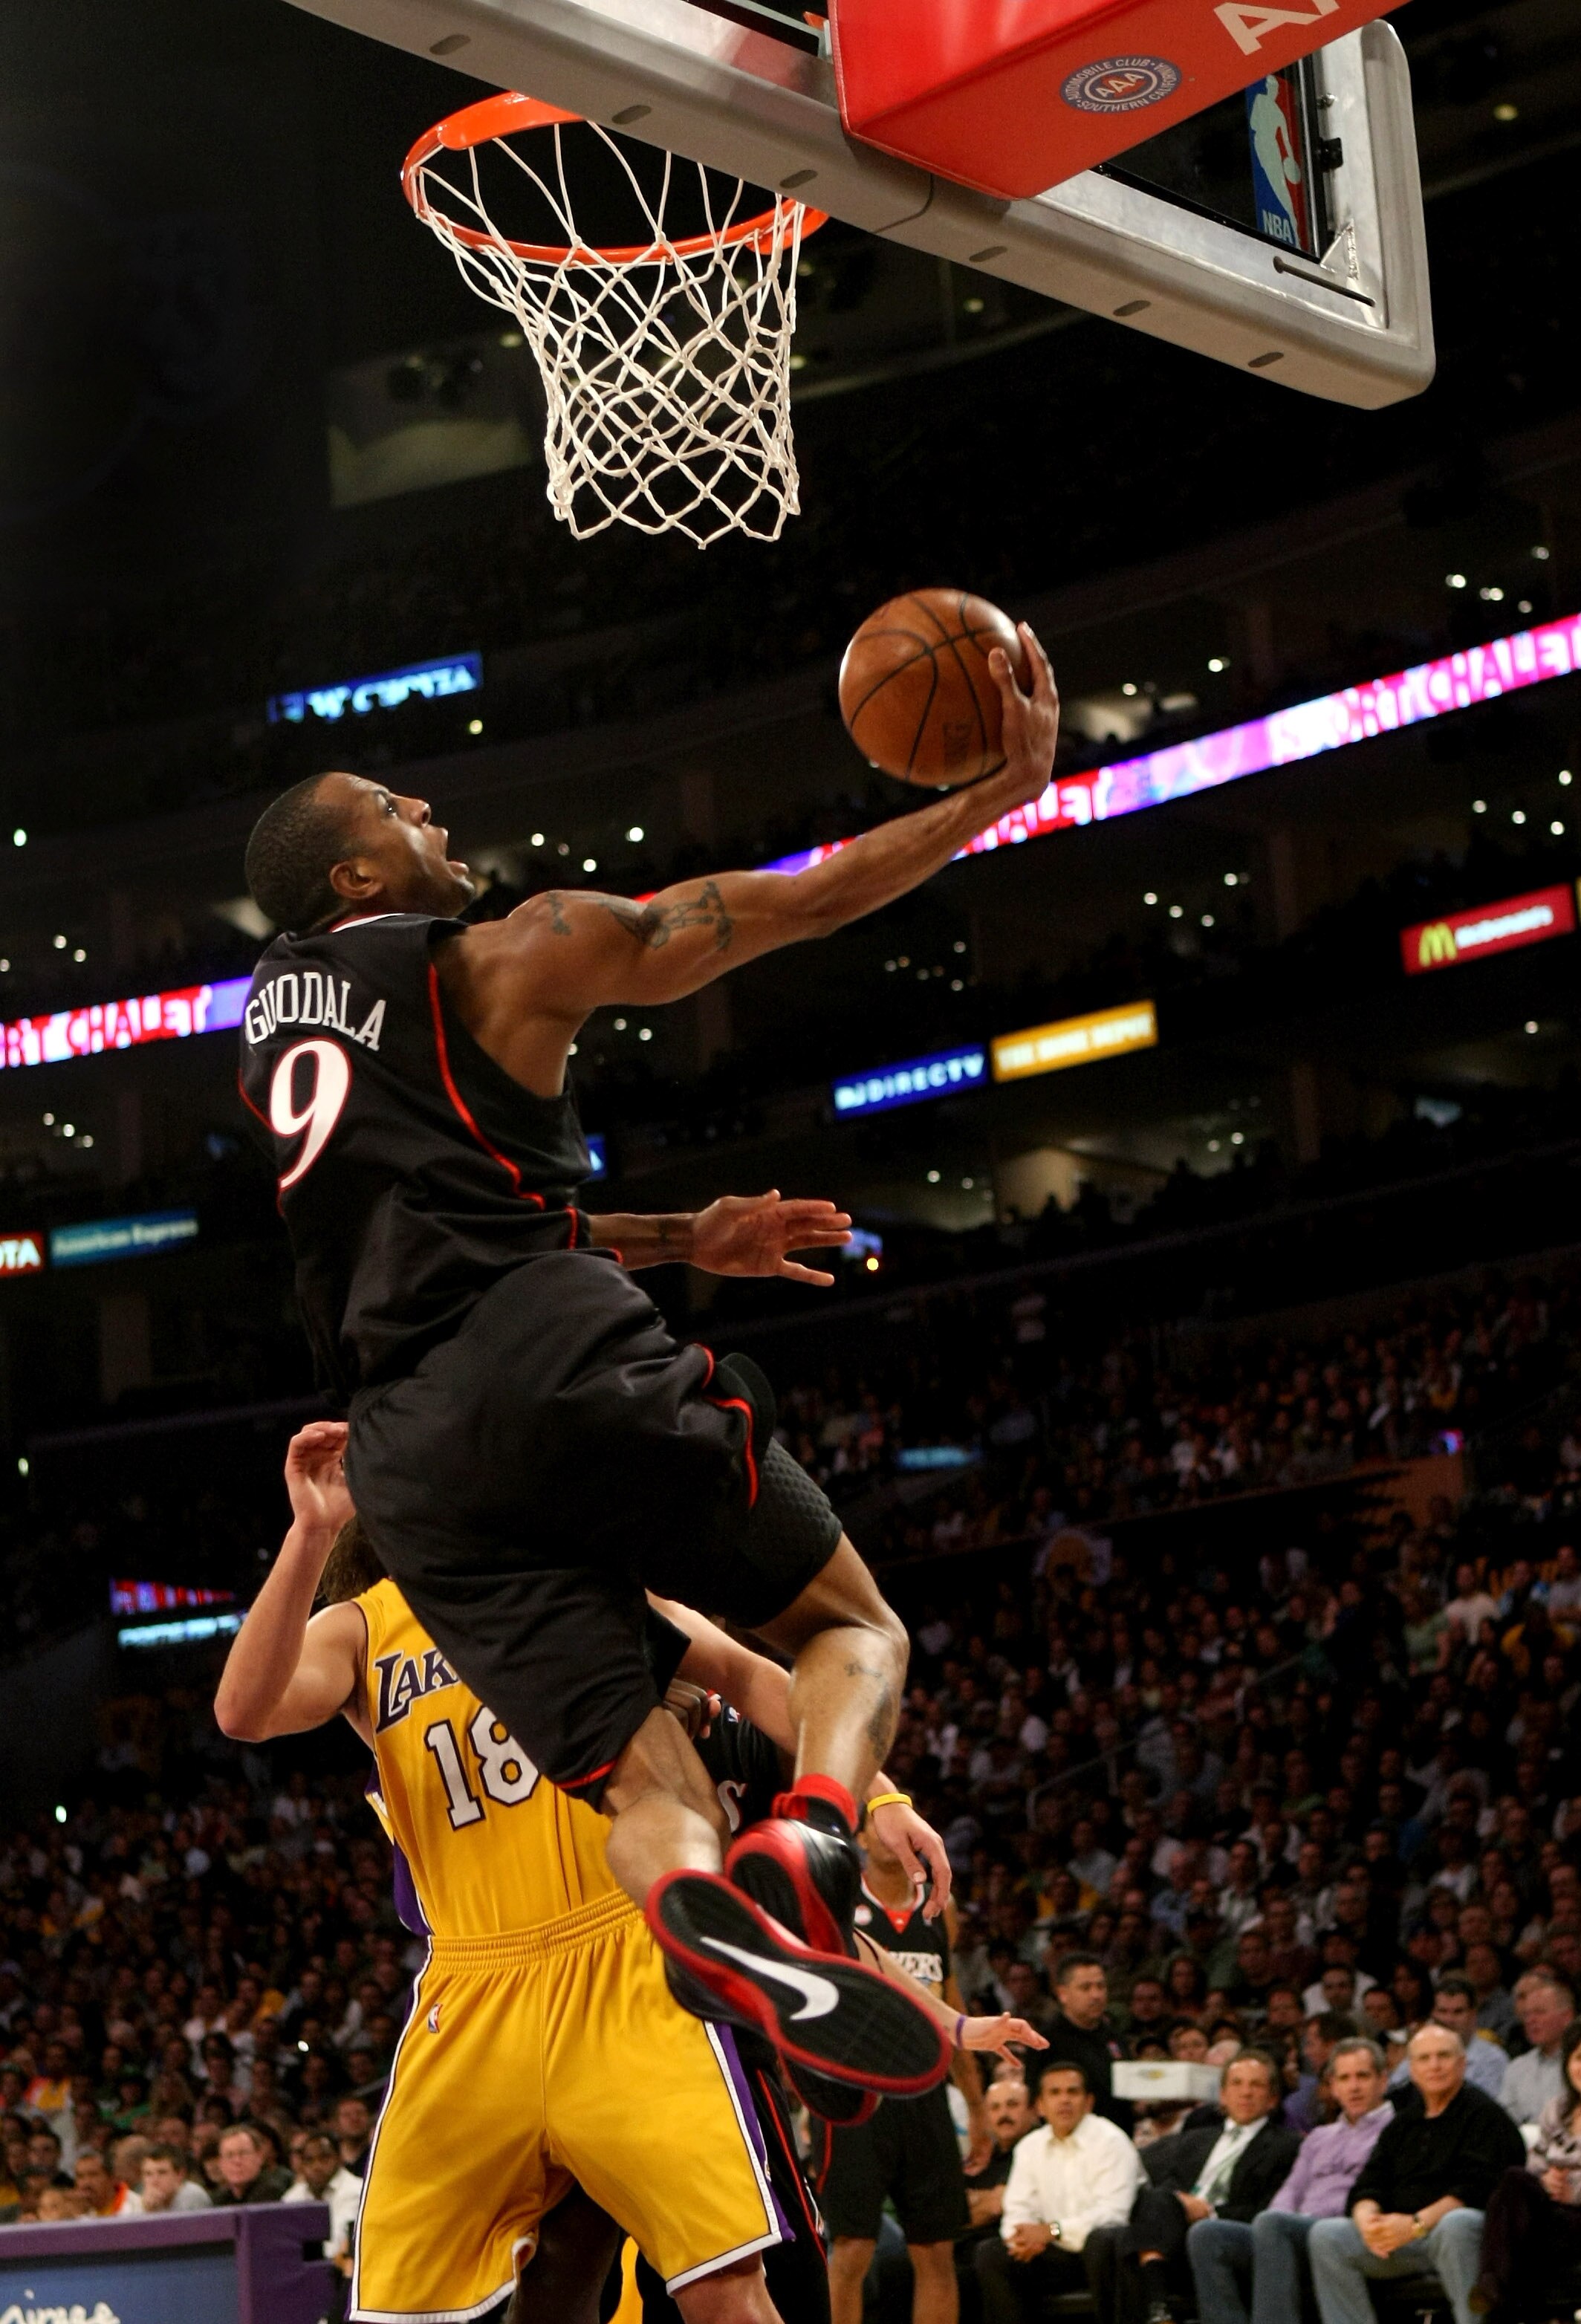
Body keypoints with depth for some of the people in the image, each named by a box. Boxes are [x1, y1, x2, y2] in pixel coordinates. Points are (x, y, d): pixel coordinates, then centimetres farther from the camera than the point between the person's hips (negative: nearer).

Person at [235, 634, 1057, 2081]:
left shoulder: (269, 1039, 29)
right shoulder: (517, 954, 10)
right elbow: (804, 900, 11)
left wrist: (684, 1242, 41)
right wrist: (1006, 788, 20)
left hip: (410, 1448, 5)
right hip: (561, 1362, -5)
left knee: (645, 1783, 0)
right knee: (854, 1628, 12)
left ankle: (704, 1908, -37)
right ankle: (809, 1844, -22)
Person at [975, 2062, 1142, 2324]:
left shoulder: (1111, 2142, -4)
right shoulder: (1031, 2147, 15)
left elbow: (1113, 2213, -16)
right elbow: (1017, 2210, 9)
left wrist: (1052, 2230, -24)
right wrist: (1023, 2236, -17)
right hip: (1055, 2256, 5)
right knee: (990, 2253, -18)